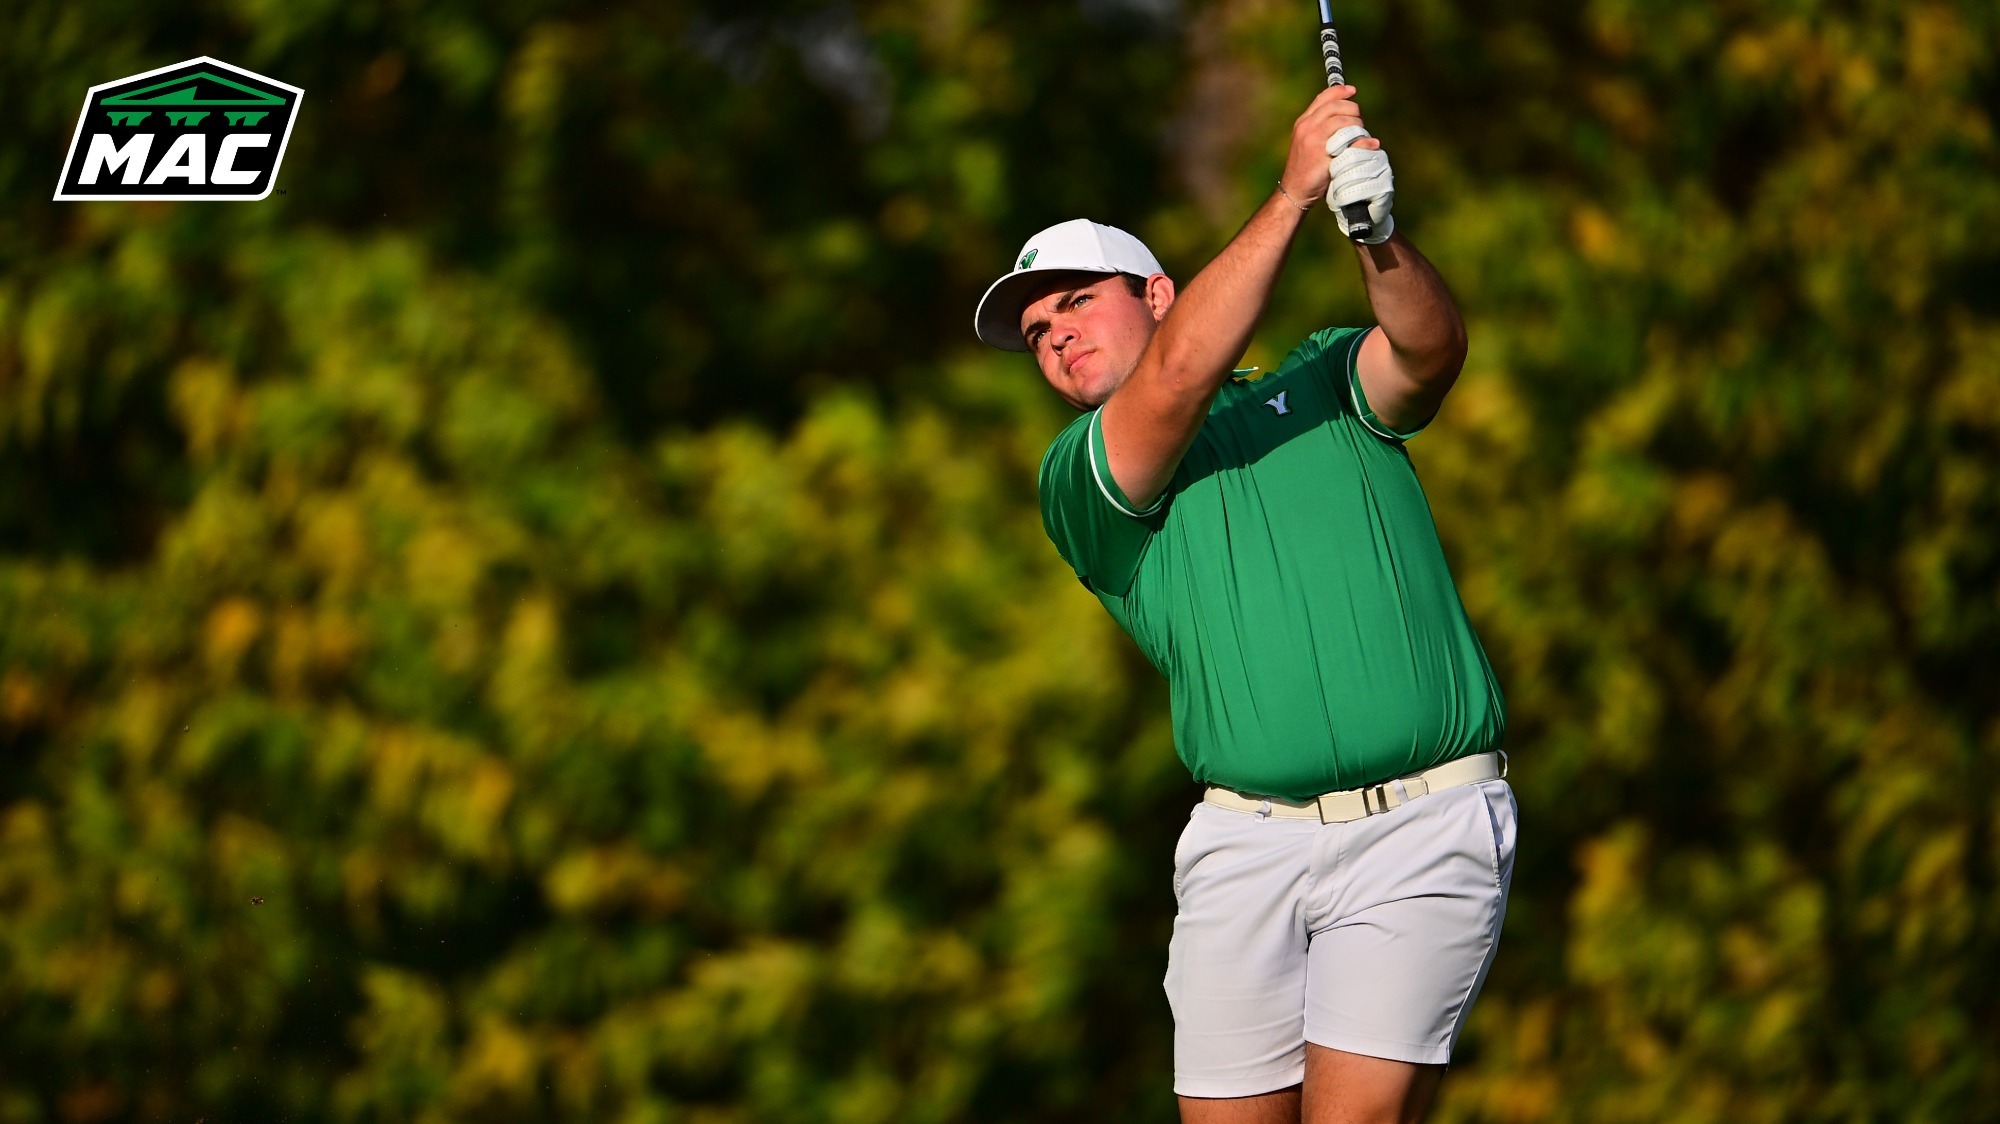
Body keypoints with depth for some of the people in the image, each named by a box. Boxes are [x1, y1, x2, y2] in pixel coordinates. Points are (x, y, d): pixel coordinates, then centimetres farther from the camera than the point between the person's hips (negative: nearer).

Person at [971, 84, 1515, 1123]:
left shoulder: (1324, 381, 15)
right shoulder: (1078, 484, 10)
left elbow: (1430, 345, -7)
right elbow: (1179, 374, -9)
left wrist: (1374, 227, -27)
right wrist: (1295, 193, -13)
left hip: (1420, 824, -2)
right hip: (1247, 840, 2)